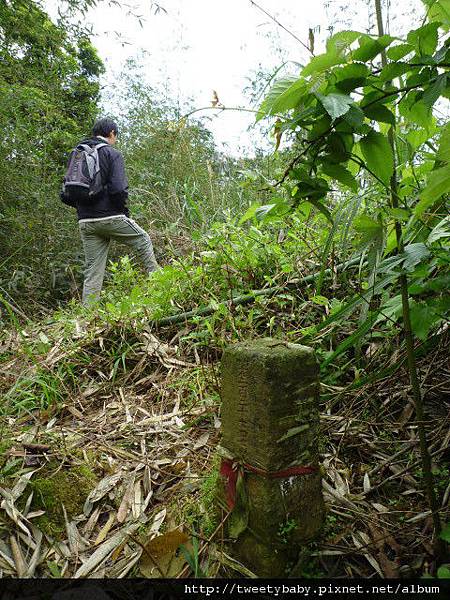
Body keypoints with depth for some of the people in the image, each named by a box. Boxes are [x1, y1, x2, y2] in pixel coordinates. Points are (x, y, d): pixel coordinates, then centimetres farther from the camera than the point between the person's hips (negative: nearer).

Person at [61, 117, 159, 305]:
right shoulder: (112, 154, -4)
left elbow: (66, 195, 11)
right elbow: (119, 189, -17)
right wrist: (124, 210, 0)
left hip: (85, 223, 6)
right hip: (110, 217, -5)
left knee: (92, 271, 8)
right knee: (143, 241, 17)